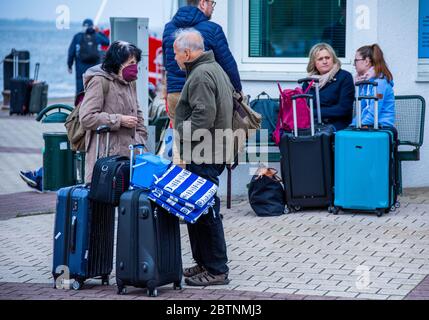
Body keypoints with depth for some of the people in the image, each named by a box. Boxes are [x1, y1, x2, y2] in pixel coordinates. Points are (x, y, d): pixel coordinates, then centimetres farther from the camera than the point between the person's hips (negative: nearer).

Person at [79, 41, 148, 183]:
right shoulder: (99, 81, -7)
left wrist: (141, 137, 17)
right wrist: (119, 120, -13)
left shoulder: (130, 83, 21)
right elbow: (86, 118, -15)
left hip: (129, 153, 8)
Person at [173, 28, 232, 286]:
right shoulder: (215, 69, 19)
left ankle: (216, 270, -3)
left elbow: (204, 116, -24)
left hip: (204, 158, -11)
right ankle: (203, 262, 23)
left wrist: (181, 133, -12)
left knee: (206, 211, -7)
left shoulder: (201, 75, -15)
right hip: (213, 153, 11)